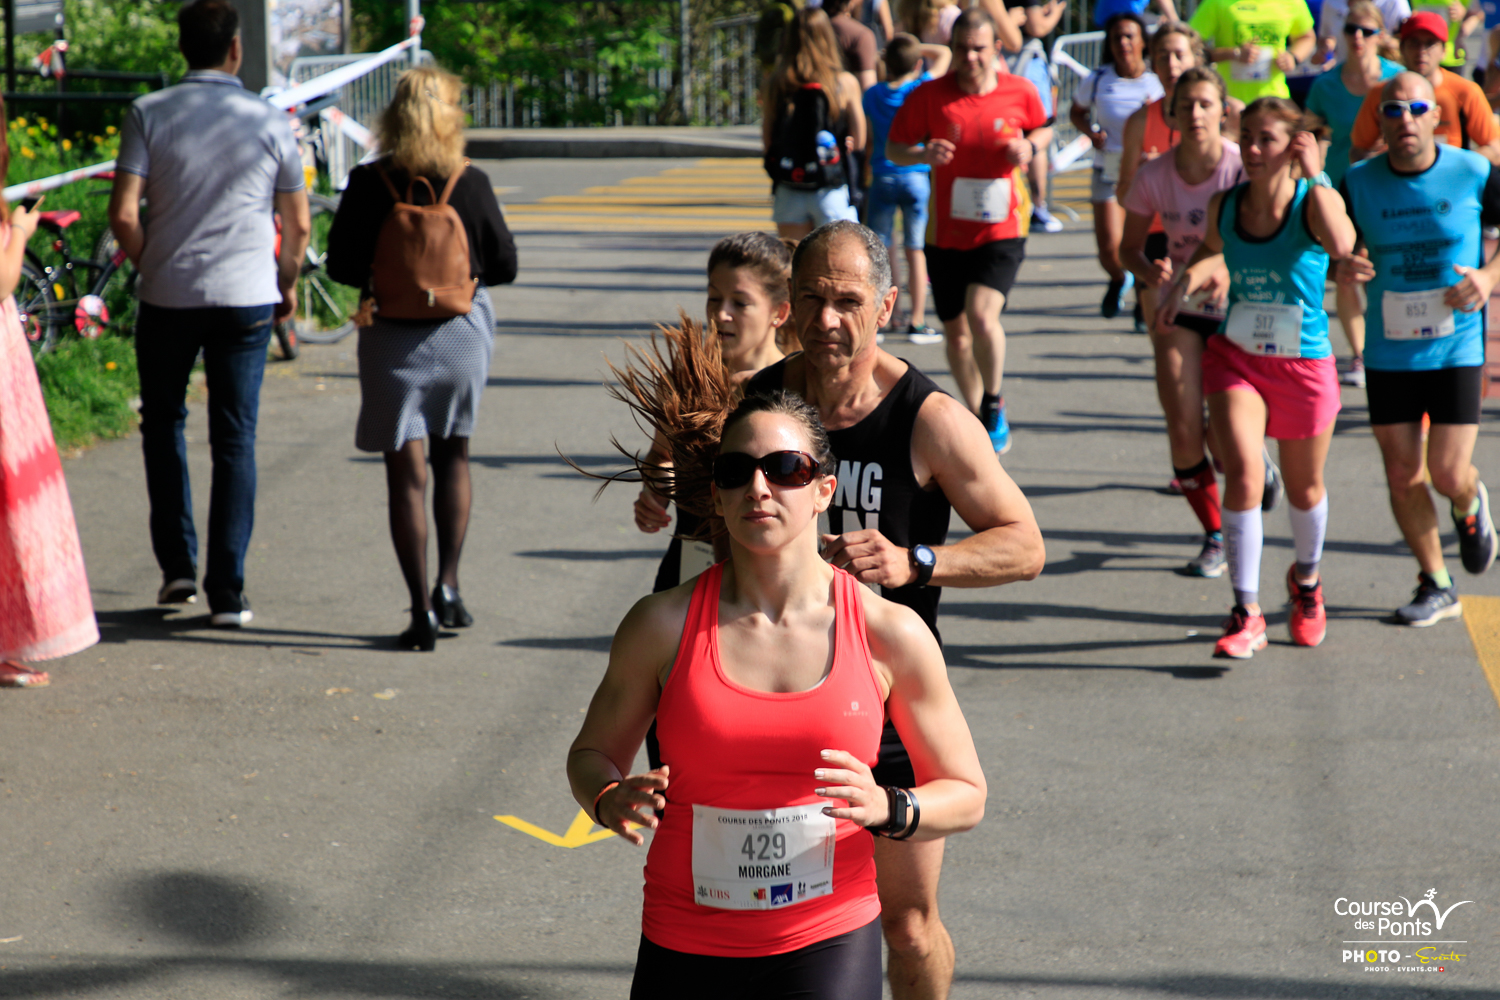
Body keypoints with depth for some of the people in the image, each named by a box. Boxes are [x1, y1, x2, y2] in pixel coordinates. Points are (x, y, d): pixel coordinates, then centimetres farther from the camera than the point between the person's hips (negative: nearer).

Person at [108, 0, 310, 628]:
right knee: (235, 441, 4)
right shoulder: (269, 122, -1)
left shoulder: (149, 115, -4)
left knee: (163, 424, 19)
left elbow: (123, 214, -10)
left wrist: (149, 264, 9)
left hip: (167, 296, 0)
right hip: (247, 296, 0)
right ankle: (227, 593, 0)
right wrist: (288, 284, 20)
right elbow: (298, 224, 3)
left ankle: (178, 565, 16)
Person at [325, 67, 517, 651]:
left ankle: (422, 612, 0)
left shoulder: (368, 185, -9)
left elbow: (341, 266, -4)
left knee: (406, 472, 3)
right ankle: (448, 586, 14)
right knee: (453, 456, 21)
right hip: (462, 334, 1)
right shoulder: (472, 184, -8)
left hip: (393, 338, -1)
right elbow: (504, 266, -2)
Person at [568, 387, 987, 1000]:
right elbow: (593, 751, 11)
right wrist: (612, 800, -12)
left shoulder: (892, 636, -4)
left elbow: (965, 794, 4)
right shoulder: (663, 626, -4)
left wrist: (887, 809, -17)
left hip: (828, 949, -1)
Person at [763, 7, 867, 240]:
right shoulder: (846, 83, -7)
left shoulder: (775, 83, -2)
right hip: (831, 192, -2)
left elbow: (767, 140, 1)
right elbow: (859, 141, -1)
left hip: (788, 192, 2)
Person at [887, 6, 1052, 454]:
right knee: (955, 331, 11)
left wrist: (1029, 147, -6)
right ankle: (976, 415, 32)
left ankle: (995, 405, 1)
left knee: (981, 314, -22)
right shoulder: (929, 96, -6)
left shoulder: (1020, 93, -4)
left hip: (1002, 228, -2)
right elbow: (892, 148, 0)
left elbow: (1041, 127, 17)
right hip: (946, 233, 2)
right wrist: (922, 155, -22)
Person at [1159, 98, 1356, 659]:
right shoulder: (1225, 205, -5)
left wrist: (1314, 176, -32)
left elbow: (1341, 245, -38)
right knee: (1244, 474, -19)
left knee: (1304, 488, 17)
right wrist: (1188, 277, -3)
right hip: (1236, 357, 1)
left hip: (1304, 365, -1)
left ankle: (1306, 581, 47)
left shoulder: (1313, 200, -15)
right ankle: (1247, 614, -13)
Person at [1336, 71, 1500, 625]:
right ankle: (1436, 587, 23)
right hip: (1388, 352, 2)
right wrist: (1342, 266, -18)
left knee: (1448, 475, -7)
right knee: (1402, 476, 5)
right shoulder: (1358, 183, -3)